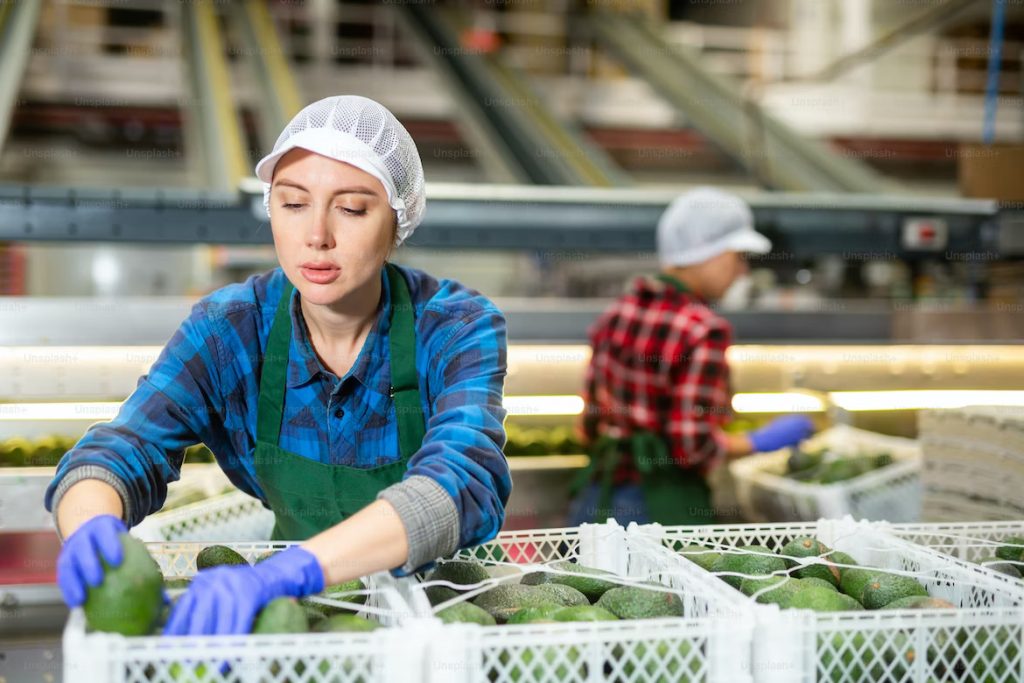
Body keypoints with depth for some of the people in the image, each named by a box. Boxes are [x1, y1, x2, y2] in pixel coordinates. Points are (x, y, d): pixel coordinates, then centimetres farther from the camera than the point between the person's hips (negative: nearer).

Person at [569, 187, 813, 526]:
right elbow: (695, 446, -16)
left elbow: (590, 426, 9)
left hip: (594, 498, 7)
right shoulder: (704, 330, -15)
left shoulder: (616, 313, 6)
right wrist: (762, 441, -2)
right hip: (663, 506, -7)